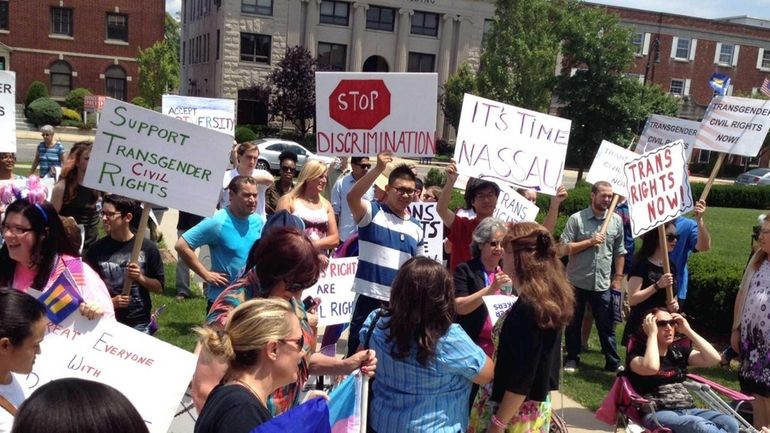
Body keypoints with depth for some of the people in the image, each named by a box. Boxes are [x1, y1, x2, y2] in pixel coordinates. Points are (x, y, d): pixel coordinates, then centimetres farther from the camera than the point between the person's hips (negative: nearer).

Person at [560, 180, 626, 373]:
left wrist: (618, 278, 7)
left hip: (603, 283, 2)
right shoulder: (576, 218, -7)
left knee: (606, 325, 9)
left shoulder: (616, 220, 4)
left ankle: (613, 362, 20)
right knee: (573, 323, 11)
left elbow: (619, 252, 10)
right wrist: (590, 241, -17)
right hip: (577, 281, -2)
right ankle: (572, 358, 25)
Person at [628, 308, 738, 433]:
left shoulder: (679, 352, 20)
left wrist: (687, 330, 6)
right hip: (657, 413, -6)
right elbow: (651, 368, -24)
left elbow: (714, 358, 7)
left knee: (730, 423, -20)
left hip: (688, 410, 7)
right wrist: (652, 333, -11)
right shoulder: (637, 354, 1)